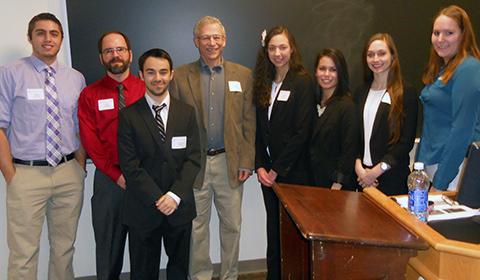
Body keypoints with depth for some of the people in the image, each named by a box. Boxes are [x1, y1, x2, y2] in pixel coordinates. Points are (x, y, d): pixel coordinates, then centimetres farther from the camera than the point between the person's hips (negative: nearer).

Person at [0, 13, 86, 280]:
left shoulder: (76, 78, 8)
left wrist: (80, 165, 4)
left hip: (69, 172, 4)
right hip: (26, 173, -3)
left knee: (65, 247, 15)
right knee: (24, 253, 3)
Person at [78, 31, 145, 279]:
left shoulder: (146, 89, 2)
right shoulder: (90, 95, 3)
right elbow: (90, 140, -2)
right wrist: (116, 174, -10)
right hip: (108, 179, 0)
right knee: (108, 242, 11)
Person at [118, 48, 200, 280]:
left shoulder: (187, 113, 3)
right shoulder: (128, 116, -4)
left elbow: (193, 158, -3)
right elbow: (130, 165, -9)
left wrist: (175, 195, -14)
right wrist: (158, 199, -15)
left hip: (179, 206, 2)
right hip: (143, 208, -2)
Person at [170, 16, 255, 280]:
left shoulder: (243, 75, 5)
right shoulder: (180, 76, 1)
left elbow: (249, 123, 3)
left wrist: (246, 161, -3)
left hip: (230, 163, 1)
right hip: (194, 164, -1)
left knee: (232, 225, 11)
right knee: (197, 226, 10)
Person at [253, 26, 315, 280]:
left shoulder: (303, 83, -7)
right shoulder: (263, 83, 10)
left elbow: (301, 132, -14)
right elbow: (259, 130, 9)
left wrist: (277, 170, -13)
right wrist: (260, 167, -2)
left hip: (293, 172, -5)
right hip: (269, 172, 5)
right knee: (274, 228, 13)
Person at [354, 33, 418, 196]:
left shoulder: (406, 96, -6)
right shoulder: (361, 94, 9)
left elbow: (407, 141, -10)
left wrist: (378, 170, -13)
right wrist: (358, 165, -7)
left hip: (392, 178, -4)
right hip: (363, 175, 4)